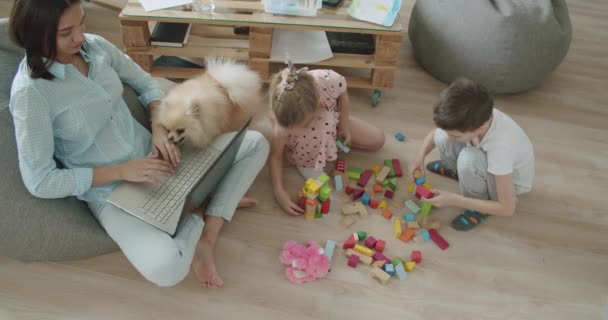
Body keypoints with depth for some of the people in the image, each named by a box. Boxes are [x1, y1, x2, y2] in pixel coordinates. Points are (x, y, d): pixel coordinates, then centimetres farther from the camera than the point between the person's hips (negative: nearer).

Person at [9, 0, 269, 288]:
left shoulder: (95, 46, -3)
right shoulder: (30, 91, -19)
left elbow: (145, 84, 12)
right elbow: (40, 182, -16)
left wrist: (160, 129, -7)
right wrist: (121, 171, -20)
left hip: (151, 153, 7)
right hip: (109, 190, -6)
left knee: (256, 144, -2)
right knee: (165, 268, -34)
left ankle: (206, 237, -6)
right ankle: (203, 211, -1)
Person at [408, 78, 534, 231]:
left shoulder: (500, 148, -41)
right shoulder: (477, 118, -26)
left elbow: (507, 208, -33)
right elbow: (436, 132, -5)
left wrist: (453, 200, -33)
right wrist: (419, 158, -22)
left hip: (510, 182, -6)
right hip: (493, 165, 6)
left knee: (468, 160, -36)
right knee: (442, 137, -17)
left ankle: (479, 206, -8)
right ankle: (457, 171, 16)